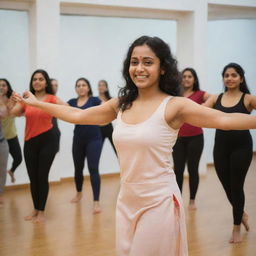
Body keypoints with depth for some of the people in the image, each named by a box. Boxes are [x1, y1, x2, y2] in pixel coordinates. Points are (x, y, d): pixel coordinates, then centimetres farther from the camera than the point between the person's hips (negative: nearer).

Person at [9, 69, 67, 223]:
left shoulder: (51, 98, -3)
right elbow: (12, 112, -5)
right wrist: (13, 102, -23)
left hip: (47, 140, -3)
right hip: (30, 142, 3)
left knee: (42, 176, 0)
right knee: (33, 177, 9)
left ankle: (41, 211, 13)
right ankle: (35, 209, 25)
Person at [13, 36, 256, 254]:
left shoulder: (174, 105, -11)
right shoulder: (120, 104, 5)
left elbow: (224, 119, -21)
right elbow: (77, 115, 16)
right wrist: (35, 102, 21)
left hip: (159, 202, -5)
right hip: (126, 201, 6)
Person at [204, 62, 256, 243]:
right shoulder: (216, 99, 6)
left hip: (241, 146, -3)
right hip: (221, 146, 3)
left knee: (236, 186, 4)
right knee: (227, 186, 12)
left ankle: (237, 228, 24)